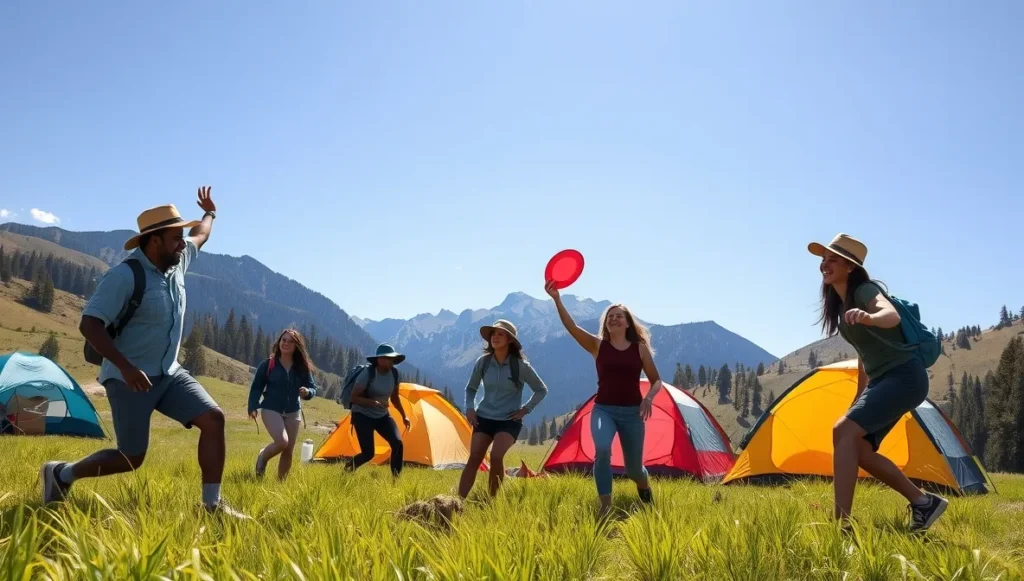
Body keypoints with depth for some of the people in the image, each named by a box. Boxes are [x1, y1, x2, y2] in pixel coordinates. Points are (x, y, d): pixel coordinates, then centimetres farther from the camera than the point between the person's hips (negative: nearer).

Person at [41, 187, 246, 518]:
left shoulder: (177, 261, 3)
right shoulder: (125, 276, -19)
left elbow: (201, 236, 27)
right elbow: (89, 324, -23)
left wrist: (210, 212, 43)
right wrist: (125, 366, -32)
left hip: (169, 373, 7)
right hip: (130, 379, -7)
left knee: (213, 418, -9)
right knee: (131, 459, -2)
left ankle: (212, 504, -6)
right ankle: (61, 473, 24)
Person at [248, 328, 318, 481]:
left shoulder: (302, 367, -1)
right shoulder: (268, 364, -8)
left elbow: (313, 387, 5)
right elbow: (256, 387, -3)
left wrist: (307, 392, -19)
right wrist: (253, 407, -14)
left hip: (293, 412, 4)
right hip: (271, 410, -4)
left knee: (289, 451, 5)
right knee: (282, 442, -23)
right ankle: (262, 457, 8)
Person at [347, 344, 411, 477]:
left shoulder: (394, 373, -5)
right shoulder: (367, 373, -23)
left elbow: (394, 398, 11)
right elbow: (354, 398, -20)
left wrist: (404, 416, 8)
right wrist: (373, 402, -34)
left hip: (382, 415, 6)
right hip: (362, 415, -5)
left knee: (397, 443, -13)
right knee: (368, 453, -12)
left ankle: (396, 478, -3)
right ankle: (348, 469, 17)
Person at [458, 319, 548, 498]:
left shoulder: (520, 366, -11)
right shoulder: (483, 362, -2)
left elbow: (542, 390, 1)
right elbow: (470, 388, 13)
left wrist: (525, 409, -5)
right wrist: (469, 408, -2)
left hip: (509, 421, -3)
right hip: (484, 418, 3)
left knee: (496, 456, -23)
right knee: (474, 458, -9)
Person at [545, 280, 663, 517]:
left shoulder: (640, 348, 0)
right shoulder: (598, 345, -2)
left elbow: (656, 381, 7)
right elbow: (572, 327, -19)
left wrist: (649, 397, -15)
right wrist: (557, 300, -32)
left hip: (632, 412, 1)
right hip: (603, 410, -1)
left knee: (633, 467, 8)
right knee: (602, 449, -30)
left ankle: (644, 485, 48)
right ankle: (606, 506, -16)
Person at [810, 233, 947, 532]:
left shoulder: (865, 290, -14)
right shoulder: (840, 304, 12)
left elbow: (892, 315, -38)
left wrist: (868, 318, -61)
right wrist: (859, 398, 26)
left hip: (905, 377, -10)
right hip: (883, 381, 10)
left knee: (844, 430, -25)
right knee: (858, 448, 8)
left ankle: (842, 524, -27)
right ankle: (923, 502, 21)